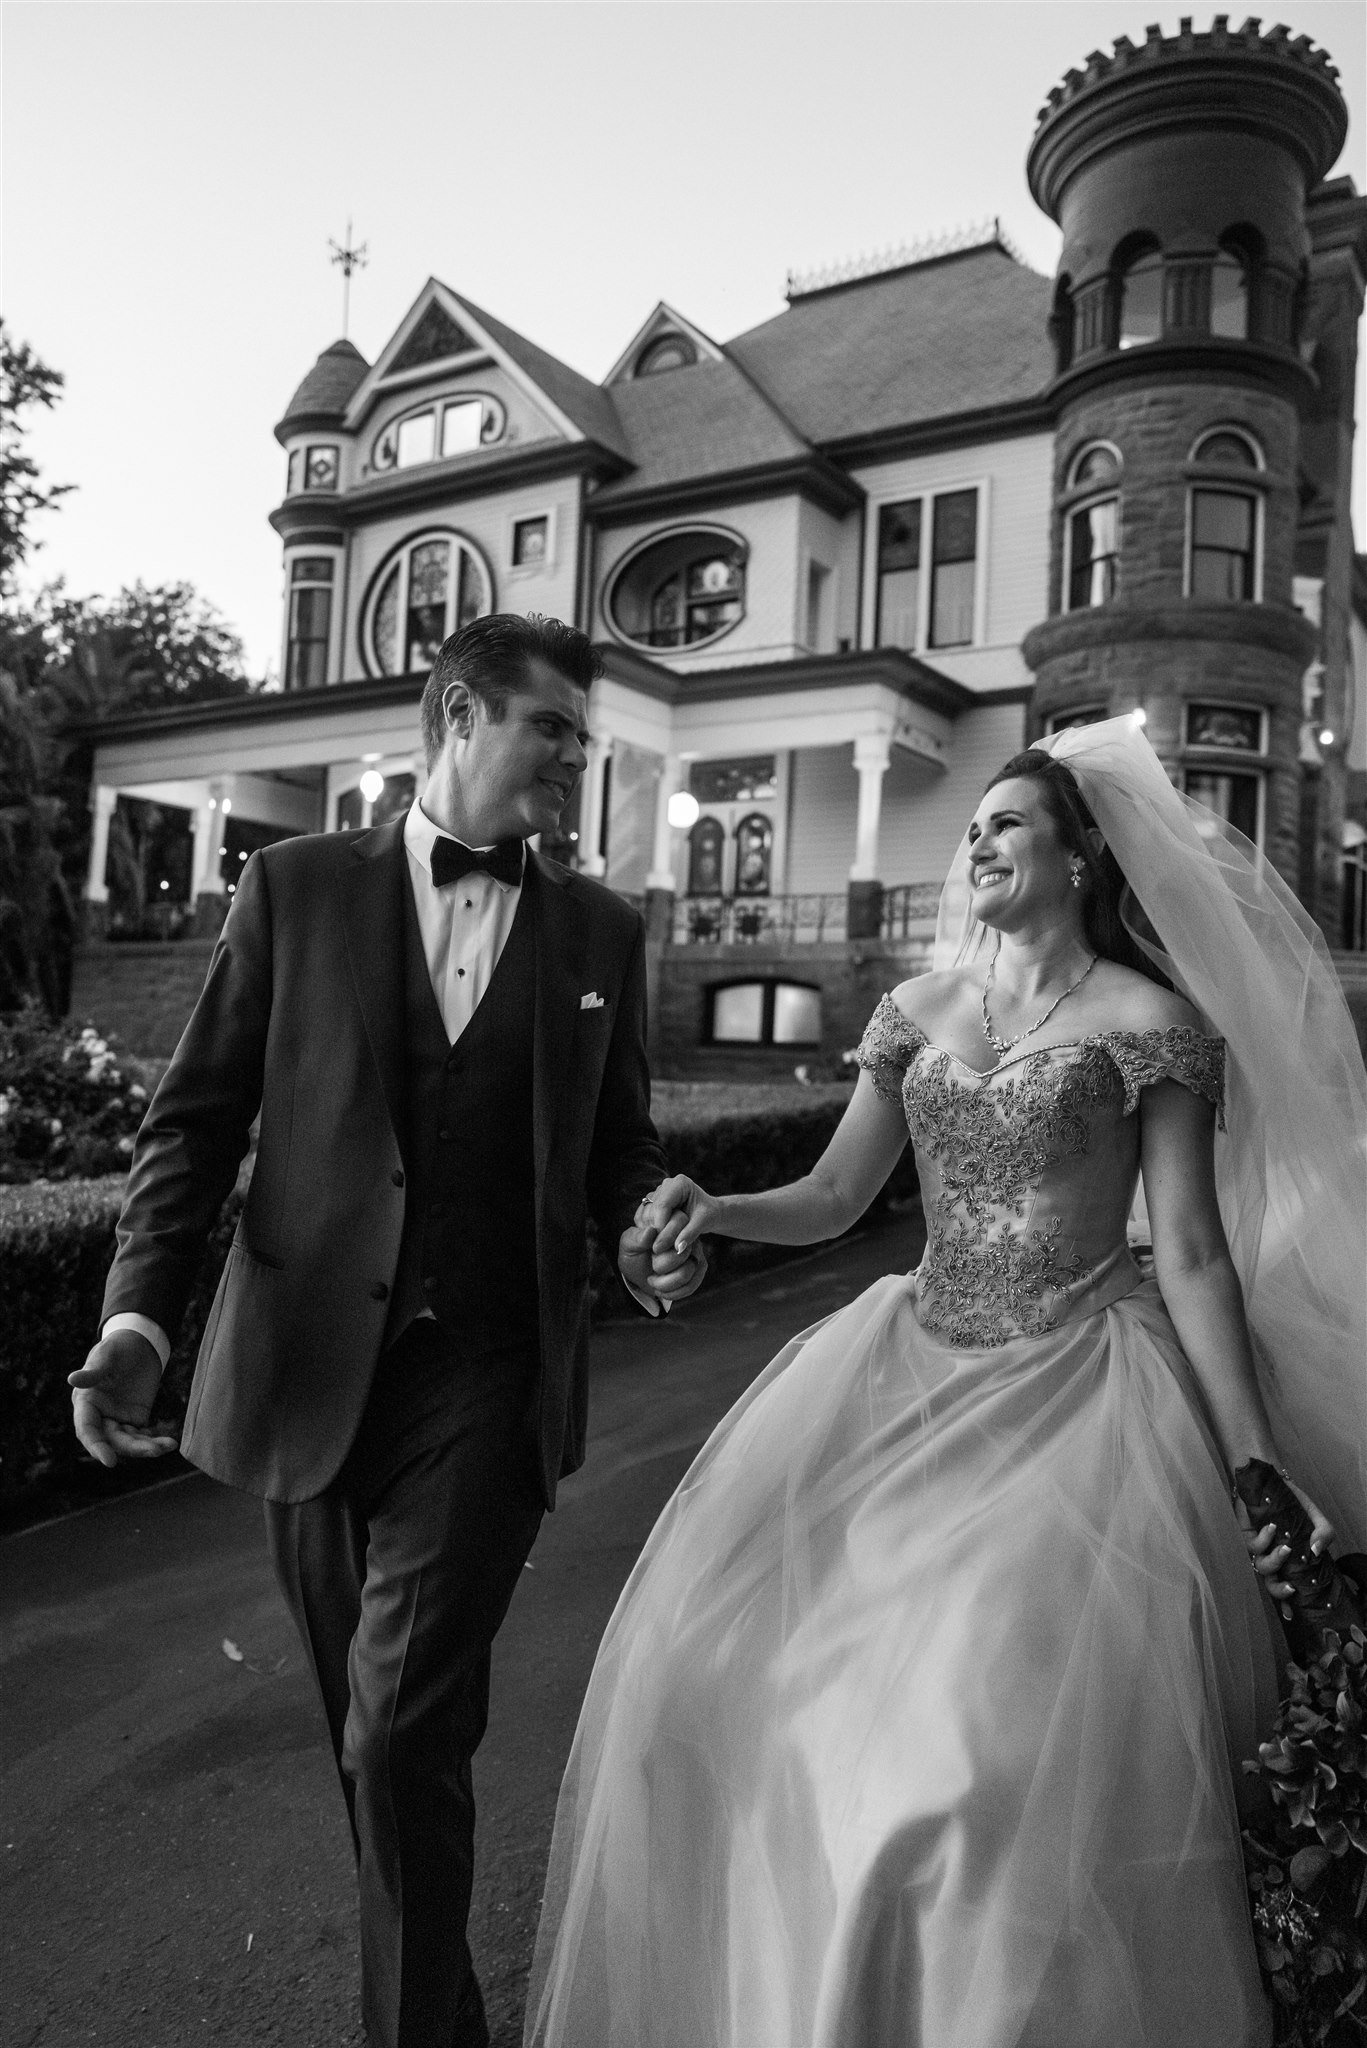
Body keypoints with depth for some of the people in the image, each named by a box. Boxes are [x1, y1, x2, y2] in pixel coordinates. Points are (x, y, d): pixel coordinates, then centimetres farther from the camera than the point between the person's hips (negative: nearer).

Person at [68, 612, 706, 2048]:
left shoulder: (600, 931, 7)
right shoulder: (295, 886, 2)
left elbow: (621, 1142, 12)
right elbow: (196, 1119, 0)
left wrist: (640, 1232, -9)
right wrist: (138, 1310, -12)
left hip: (488, 1377, 0)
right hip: (310, 1371, 1)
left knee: (404, 1728, -5)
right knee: (368, 1728, 16)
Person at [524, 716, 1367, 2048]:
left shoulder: (1149, 1020, -4)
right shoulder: (917, 1012, 9)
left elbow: (1194, 1258, -4)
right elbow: (833, 1199, 11)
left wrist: (1254, 1462, -7)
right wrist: (712, 1208, -8)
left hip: (1077, 1388, -4)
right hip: (916, 1371, 5)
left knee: (1023, 1723, -15)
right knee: (723, 1648, 1)